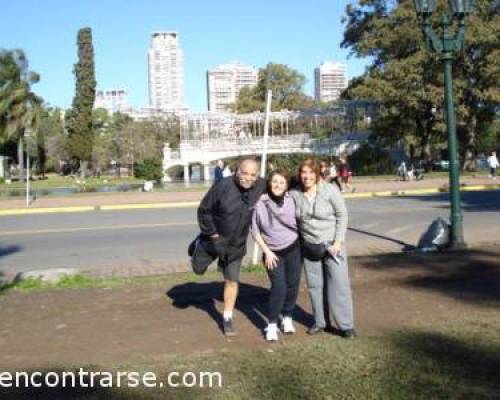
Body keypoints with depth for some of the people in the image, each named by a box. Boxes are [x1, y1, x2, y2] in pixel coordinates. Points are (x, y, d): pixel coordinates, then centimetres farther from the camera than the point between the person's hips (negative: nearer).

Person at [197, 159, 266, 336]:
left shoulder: (261, 187, -14)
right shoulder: (223, 186, -27)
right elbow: (204, 210, -17)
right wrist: (211, 233, -16)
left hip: (237, 245, 2)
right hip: (214, 239, -2)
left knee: (232, 281, 8)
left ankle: (227, 318, 24)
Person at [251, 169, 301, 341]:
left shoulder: (292, 200, -7)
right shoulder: (260, 203, -12)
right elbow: (255, 231, -4)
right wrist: (267, 252, -8)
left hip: (293, 249, 2)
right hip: (273, 252, -2)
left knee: (293, 285, 7)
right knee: (279, 287, -11)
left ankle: (287, 318, 29)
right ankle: (272, 324, 6)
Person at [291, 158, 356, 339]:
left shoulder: (330, 190, -13)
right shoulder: (295, 194, -4)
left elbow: (342, 215, -9)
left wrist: (338, 241, -14)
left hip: (331, 244, -3)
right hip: (309, 247, 3)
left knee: (339, 284, -1)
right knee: (314, 285, 11)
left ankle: (346, 325, 9)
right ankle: (319, 322, 25)